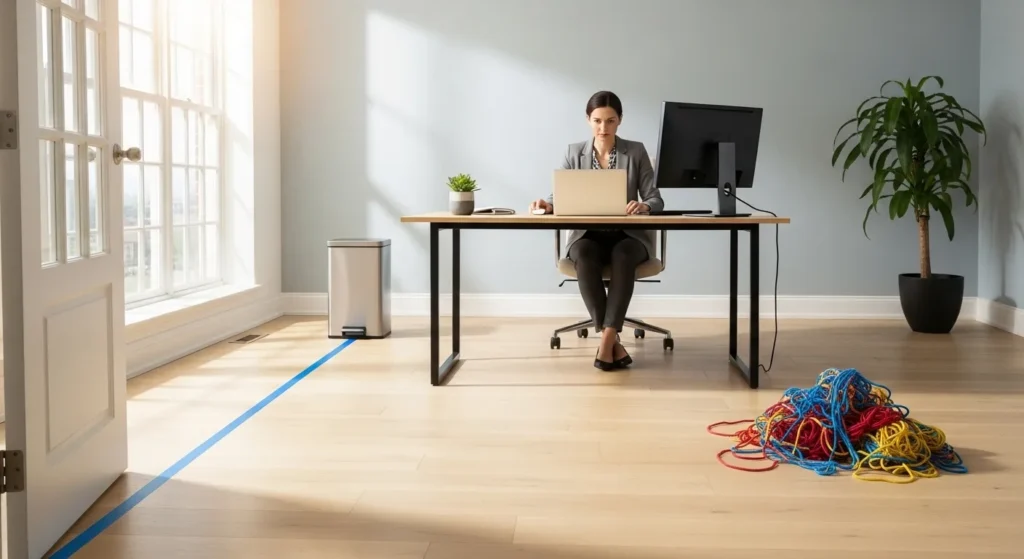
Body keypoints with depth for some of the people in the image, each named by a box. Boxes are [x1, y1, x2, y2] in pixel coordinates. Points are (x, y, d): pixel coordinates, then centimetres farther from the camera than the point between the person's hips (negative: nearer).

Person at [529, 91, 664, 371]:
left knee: (622, 256, -37)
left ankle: (606, 341, -35)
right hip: (587, 235, 1)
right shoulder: (574, 153, 8)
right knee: (584, 257, -35)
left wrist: (643, 206, -25)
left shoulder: (636, 152, 4)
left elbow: (656, 200, -1)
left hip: (628, 235, -1)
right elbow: (560, 196, 3)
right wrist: (547, 204, -22)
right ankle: (613, 341, -28)